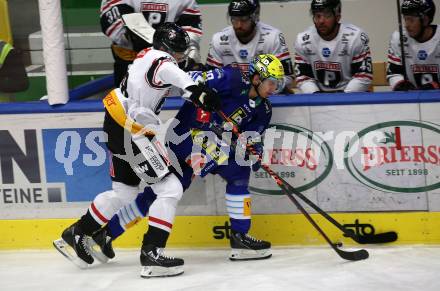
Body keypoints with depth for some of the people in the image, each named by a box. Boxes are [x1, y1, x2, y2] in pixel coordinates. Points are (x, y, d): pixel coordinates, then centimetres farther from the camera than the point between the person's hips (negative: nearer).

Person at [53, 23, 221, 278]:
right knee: (170, 189, -9)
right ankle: (152, 252, -10)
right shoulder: (160, 59, -19)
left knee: (124, 191, 22)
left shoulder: (149, 54, 10)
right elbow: (168, 70, -44)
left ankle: (76, 235, 32)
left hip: (119, 126, 10)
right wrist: (195, 89, -61)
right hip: (131, 133, -10)